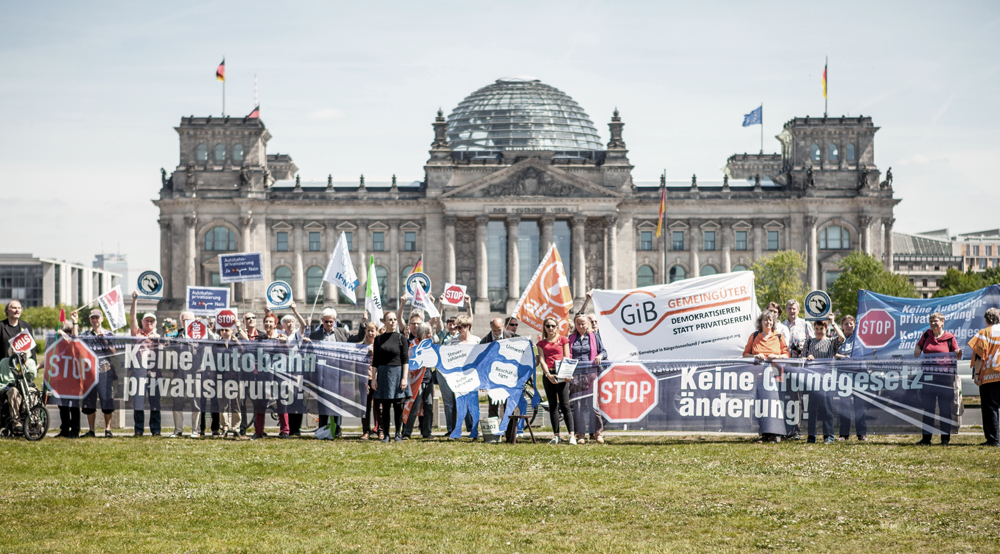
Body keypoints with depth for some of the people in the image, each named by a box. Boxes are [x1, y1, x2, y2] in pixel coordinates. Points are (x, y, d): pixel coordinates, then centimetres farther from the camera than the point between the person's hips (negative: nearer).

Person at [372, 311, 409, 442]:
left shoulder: (400, 338, 2)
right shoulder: (379, 339, 7)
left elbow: (405, 359, -1)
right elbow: (375, 361, 9)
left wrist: (404, 378, -8)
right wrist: (374, 378, 2)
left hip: (397, 373, -1)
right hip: (383, 373, 1)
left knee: (398, 406, -1)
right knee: (385, 406, 2)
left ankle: (398, 433, 8)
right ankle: (385, 434, 6)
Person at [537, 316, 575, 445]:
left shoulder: (563, 340, 8)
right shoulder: (542, 343, 14)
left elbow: (567, 358, 4)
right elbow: (542, 360, 5)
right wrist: (548, 375, -11)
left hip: (561, 375, -3)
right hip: (548, 375, 3)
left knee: (565, 405, -8)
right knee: (552, 406, 4)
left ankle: (572, 435, -10)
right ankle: (556, 436, 6)